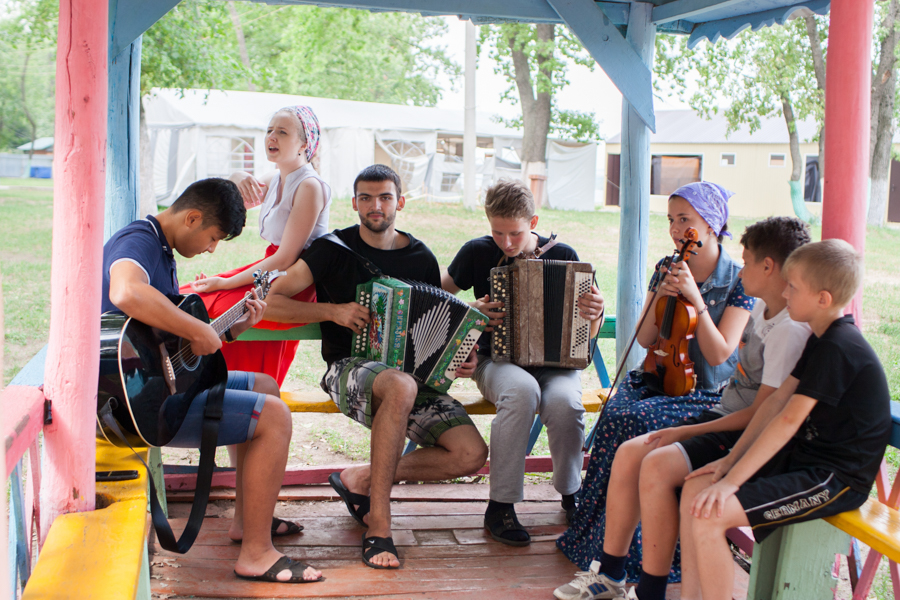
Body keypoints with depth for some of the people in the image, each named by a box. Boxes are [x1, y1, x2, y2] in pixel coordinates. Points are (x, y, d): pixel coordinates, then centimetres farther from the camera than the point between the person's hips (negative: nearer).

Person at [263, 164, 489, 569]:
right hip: (349, 369, -4)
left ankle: (361, 479, -1)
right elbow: (271, 303, -2)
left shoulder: (421, 258, 11)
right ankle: (378, 527, -33)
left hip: (414, 374, 4)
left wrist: (461, 358, -1)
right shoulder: (333, 250, 2)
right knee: (400, 387, -41)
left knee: (471, 454, -18)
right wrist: (333, 311, -14)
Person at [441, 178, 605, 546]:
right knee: (521, 390, -37)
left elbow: (585, 334, 7)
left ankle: (571, 492, -6)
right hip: (498, 361, -1)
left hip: (554, 362, 1)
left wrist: (594, 315, -17)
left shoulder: (562, 255, 3)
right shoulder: (477, 253, 1)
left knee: (564, 401, -34)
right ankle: (500, 506, -27)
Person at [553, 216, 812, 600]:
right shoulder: (762, 309, 9)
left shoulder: (790, 331, -21)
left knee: (657, 466, -27)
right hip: (724, 417, 9)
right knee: (629, 453, -5)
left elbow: (761, 414, -22)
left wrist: (686, 431, -19)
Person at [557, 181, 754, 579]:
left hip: (707, 396, -5)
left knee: (638, 421, -31)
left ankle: (635, 555, -17)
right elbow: (644, 339, 7)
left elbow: (719, 354, -14)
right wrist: (660, 296, -10)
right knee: (616, 414, -27)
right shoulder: (669, 268, 9)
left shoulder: (738, 282, -6)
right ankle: (598, 538, -14)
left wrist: (695, 298, -21)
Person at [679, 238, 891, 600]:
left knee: (708, 514, -21)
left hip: (836, 479, -10)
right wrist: (730, 460, 3)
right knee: (695, 491, 1)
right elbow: (777, 401, 9)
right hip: (805, 459, 10)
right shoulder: (823, 340, 11)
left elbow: (789, 419, -24)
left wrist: (732, 480, -22)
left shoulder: (838, 348, -21)